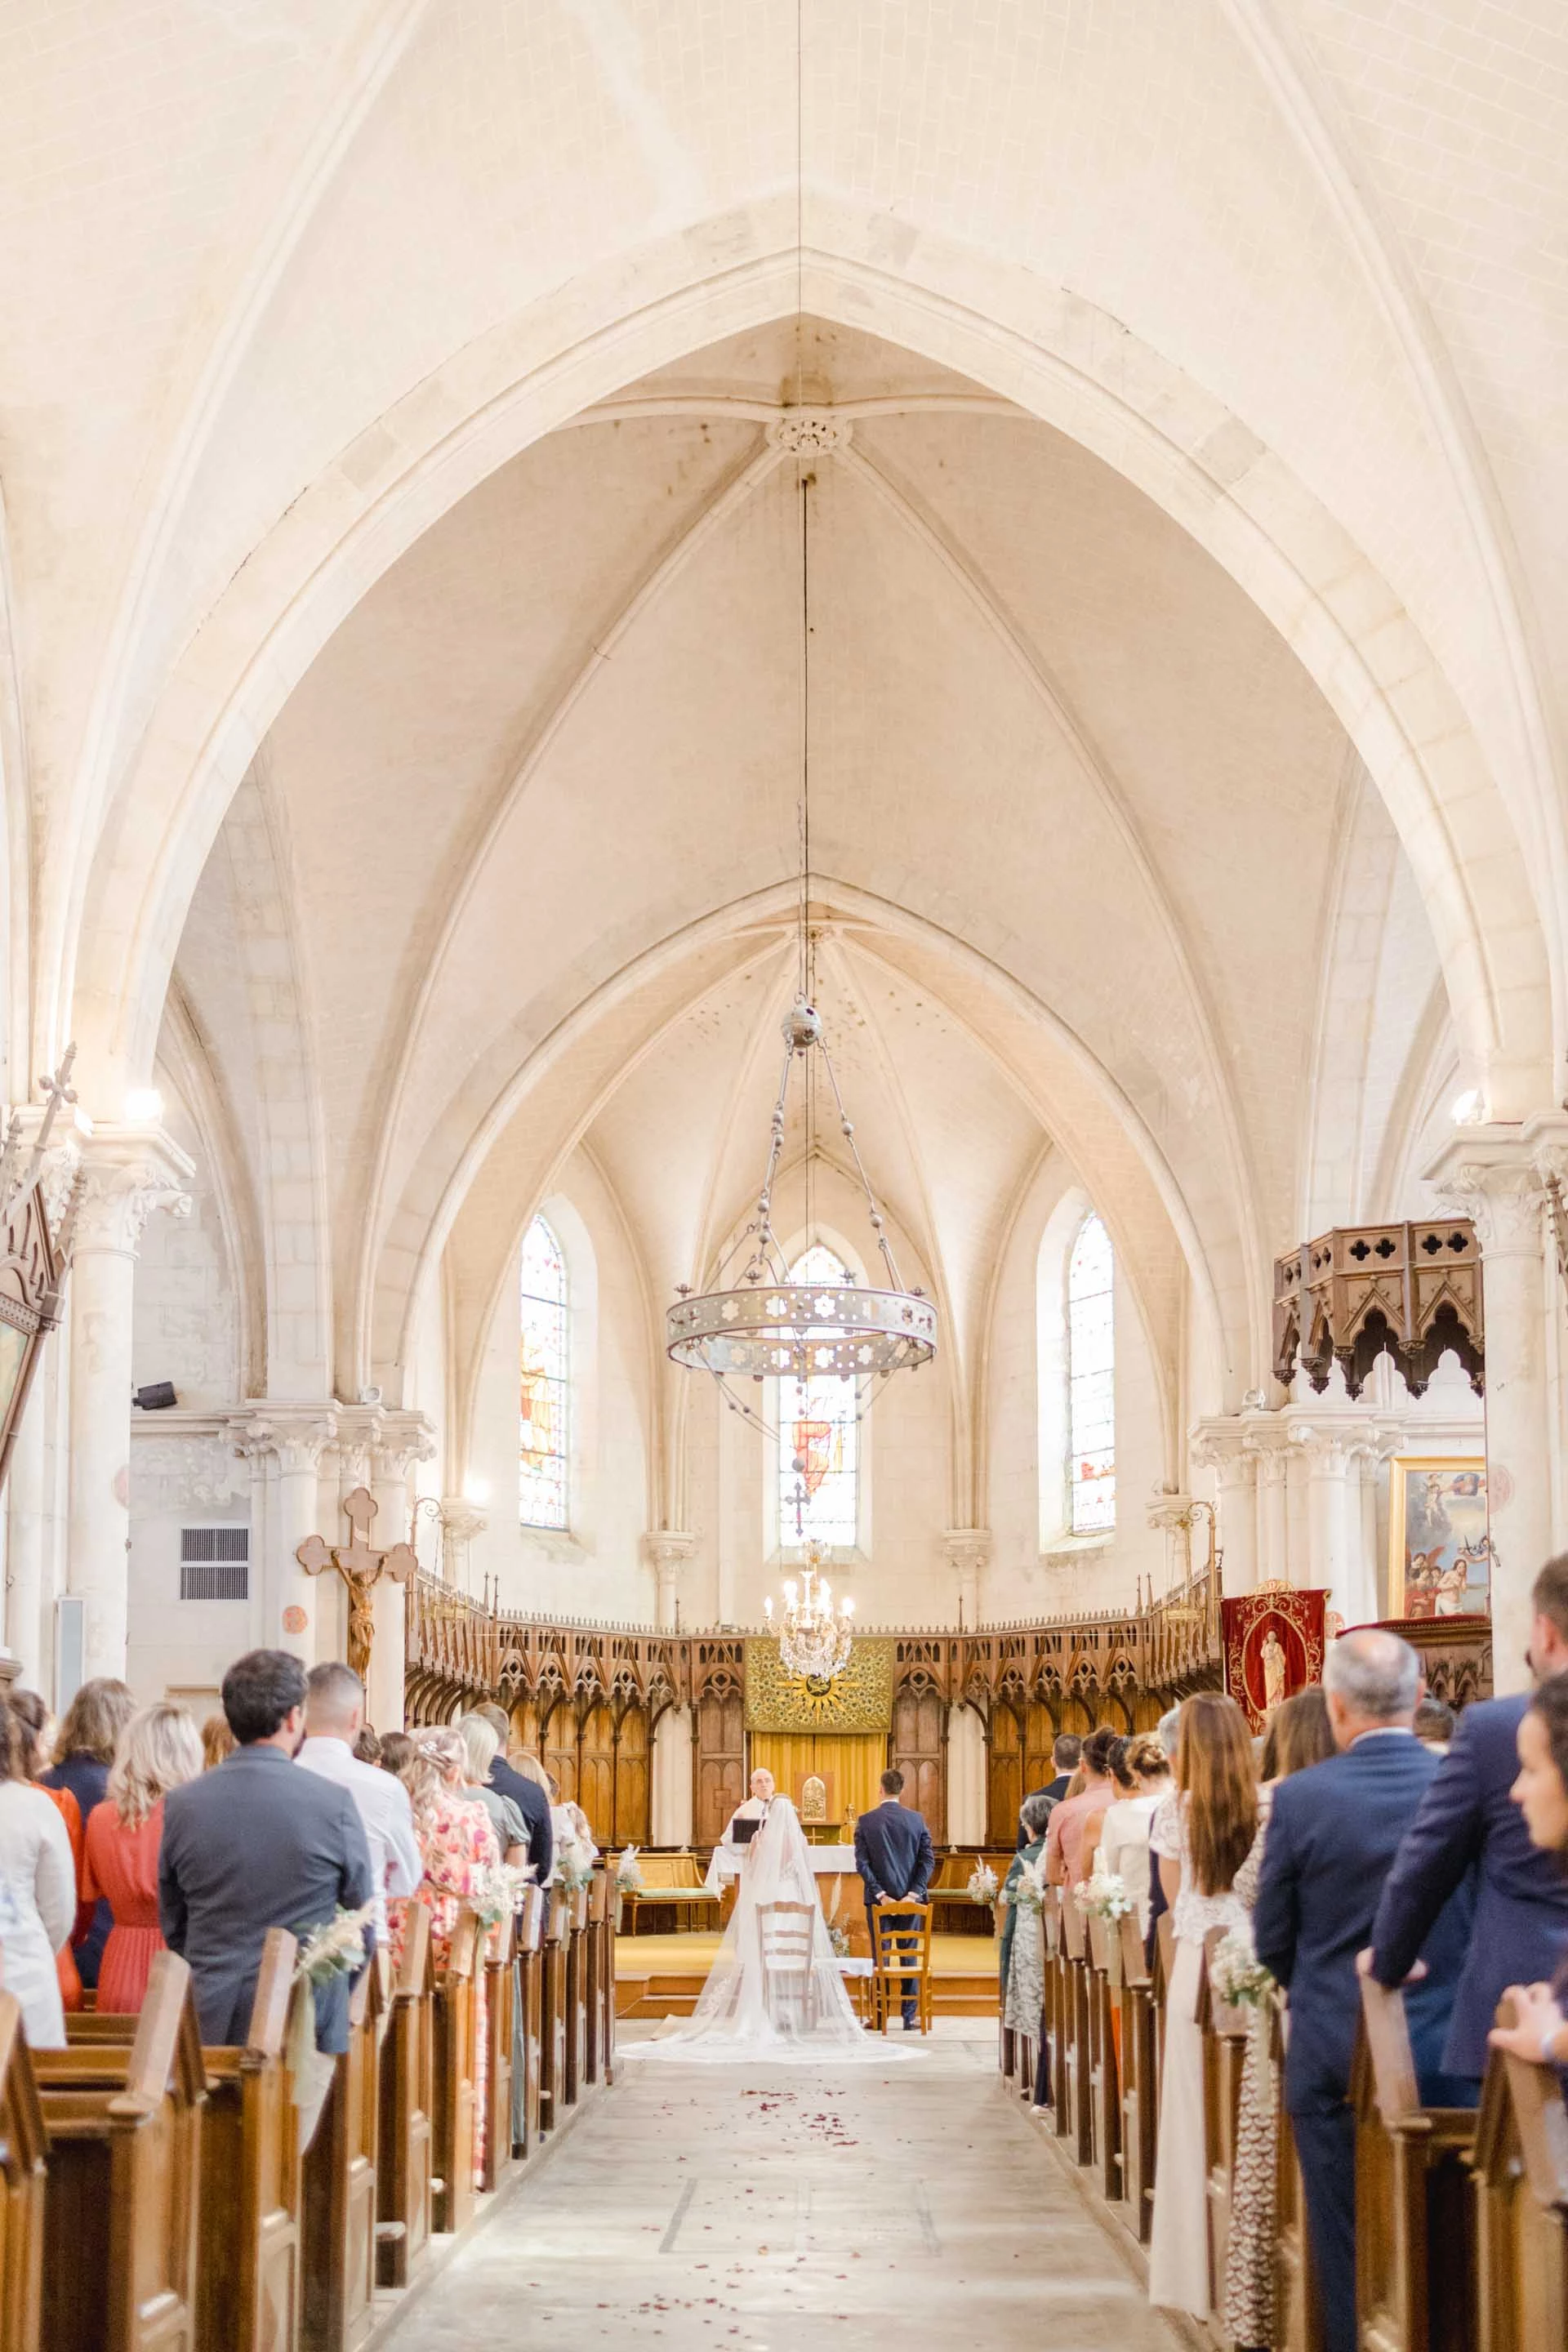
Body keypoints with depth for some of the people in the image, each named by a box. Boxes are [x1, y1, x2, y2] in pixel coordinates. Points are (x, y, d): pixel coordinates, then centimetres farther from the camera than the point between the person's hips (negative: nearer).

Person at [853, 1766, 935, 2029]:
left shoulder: (866, 1821, -5)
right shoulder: (917, 1820, -1)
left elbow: (861, 1862, -10)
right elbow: (928, 1859, -6)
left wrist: (880, 1894, -9)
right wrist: (914, 1893, -8)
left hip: (879, 1898, -1)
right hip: (909, 1898, 1)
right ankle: (910, 2017, 8)